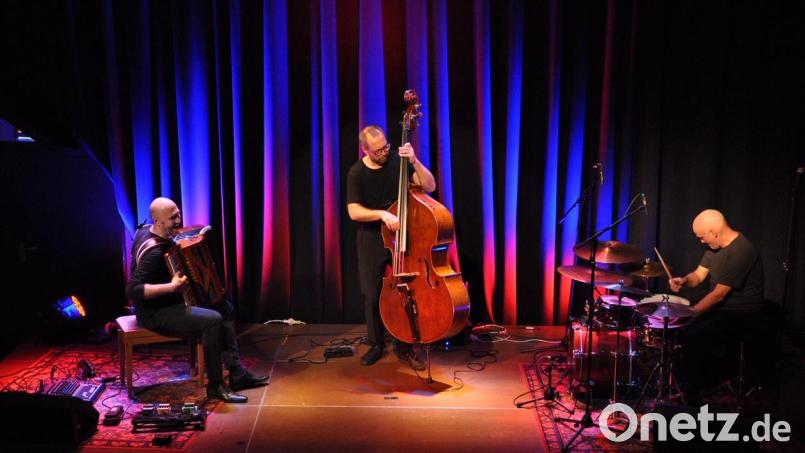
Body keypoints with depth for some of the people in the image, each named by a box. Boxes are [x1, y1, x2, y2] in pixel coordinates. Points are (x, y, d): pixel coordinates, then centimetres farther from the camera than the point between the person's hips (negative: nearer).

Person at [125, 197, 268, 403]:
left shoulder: (149, 230, 2)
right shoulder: (153, 251, -26)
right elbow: (132, 291, -32)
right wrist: (171, 286, -36)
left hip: (169, 301, 11)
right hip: (154, 313, -10)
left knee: (226, 308, 6)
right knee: (213, 320, -26)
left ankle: (237, 374, 4)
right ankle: (215, 386, -13)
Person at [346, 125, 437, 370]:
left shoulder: (398, 161, -6)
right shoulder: (356, 173, -7)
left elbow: (430, 186, -11)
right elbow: (354, 212, -13)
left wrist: (415, 161, -24)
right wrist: (382, 214, -27)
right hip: (371, 240, 0)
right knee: (372, 294, 5)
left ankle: (404, 346, 12)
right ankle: (376, 344, 23)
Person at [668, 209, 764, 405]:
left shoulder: (740, 252, -25)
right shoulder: (716, 245, 4)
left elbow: (719, 294, -24)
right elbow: (699, 274, 7)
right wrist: (684, 281, -15)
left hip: (741, 315, -9)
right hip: (721, 308, 9)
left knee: (690, 336, -23)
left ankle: (692, 400, -11)